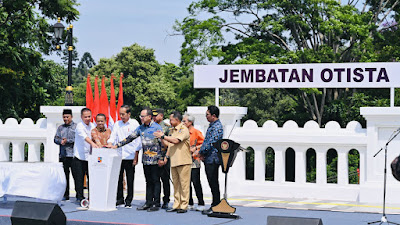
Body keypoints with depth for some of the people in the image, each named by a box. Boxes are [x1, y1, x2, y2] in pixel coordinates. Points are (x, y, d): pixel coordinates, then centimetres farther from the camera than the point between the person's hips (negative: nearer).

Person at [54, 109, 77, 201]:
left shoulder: (76, 127, 2)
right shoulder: (60, 128, 18)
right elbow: (56, 138, 11)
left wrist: (67, 141, -12)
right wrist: (60, 141, -9)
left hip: (73, 155, -5)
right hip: (63, 155, 5)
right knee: (64, 175, 6)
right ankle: (65, 195, 12)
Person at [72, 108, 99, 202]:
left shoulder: (93, 126, 10)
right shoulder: (79, 126, -10)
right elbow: (84, 136, -28)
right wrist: (92, 143, -44)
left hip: (90, 156, 5)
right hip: (79, 157, -5)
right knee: (79, 179, -5)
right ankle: (80, 197, 1)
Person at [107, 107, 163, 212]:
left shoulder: (157, 127, -7)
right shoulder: (141, 128, 11)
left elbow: (162, 143, -8)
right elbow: (130, 138, 14)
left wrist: (161, 158, -13)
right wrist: (116, 145, 9)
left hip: (155, 160, -6)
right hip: (145, 159, 6)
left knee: (155, 181, -1)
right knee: (148, 182, 10)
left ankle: (156, 204, 2)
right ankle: (148, 202, 14)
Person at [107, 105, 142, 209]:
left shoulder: (134, 124, -1)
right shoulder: (117, 124, 10)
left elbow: (138, 142, -2)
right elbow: (112, 138, 10)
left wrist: (136, 157, -5)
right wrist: (109, 144, -12)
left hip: (130, 157, -3)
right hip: (118, 156, 4)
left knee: (130, 180, 1)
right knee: (118, 179, 5)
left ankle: (128, 201, 9)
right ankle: (119, 199, 15)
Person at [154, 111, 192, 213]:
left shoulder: (184, 129, -8)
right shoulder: (173, 130, 19)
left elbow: (176, 140, -21)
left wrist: (163, 136, -13)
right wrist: (166, 157, 15)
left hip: (183, 162, -8)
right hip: (173, 162, 8)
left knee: (184, 184, -5)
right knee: (176, 184, 9)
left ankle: (184, 206, -3)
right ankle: (176, 205, 13)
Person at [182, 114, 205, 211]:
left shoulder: (196, 132, -4)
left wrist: (195, 148, -13)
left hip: (194, 160, -6)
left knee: (196, 182, -7)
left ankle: (201, 204, -3)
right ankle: (190, 203, 13)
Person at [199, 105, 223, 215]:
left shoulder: (217, 127, -14)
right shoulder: (211, 125, 17)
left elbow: (212, 142, -20)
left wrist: (202, 152, -10)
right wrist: (201, 152, 8)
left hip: (213, 159, -10)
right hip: (208, 159, 10)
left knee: (213, 183, -5)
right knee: (212, 183, 12)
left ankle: (215, 207, -1)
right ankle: (215, 205, 17)